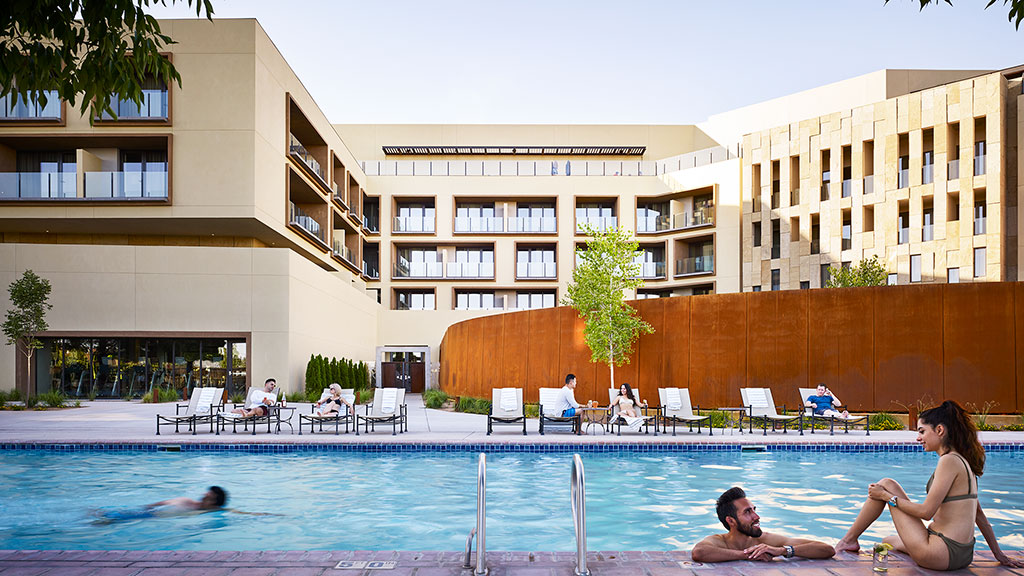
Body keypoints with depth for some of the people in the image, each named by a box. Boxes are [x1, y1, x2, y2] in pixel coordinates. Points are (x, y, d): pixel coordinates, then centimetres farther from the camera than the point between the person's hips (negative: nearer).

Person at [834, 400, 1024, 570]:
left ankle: (849, 540, 9)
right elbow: (979, 514, 19)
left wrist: (887, 496, -7)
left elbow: (926, 511, -19)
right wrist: (999, 555, 23)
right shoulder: (963, 461, 13)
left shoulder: (949, 461, -16)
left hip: (939, 554, -10)